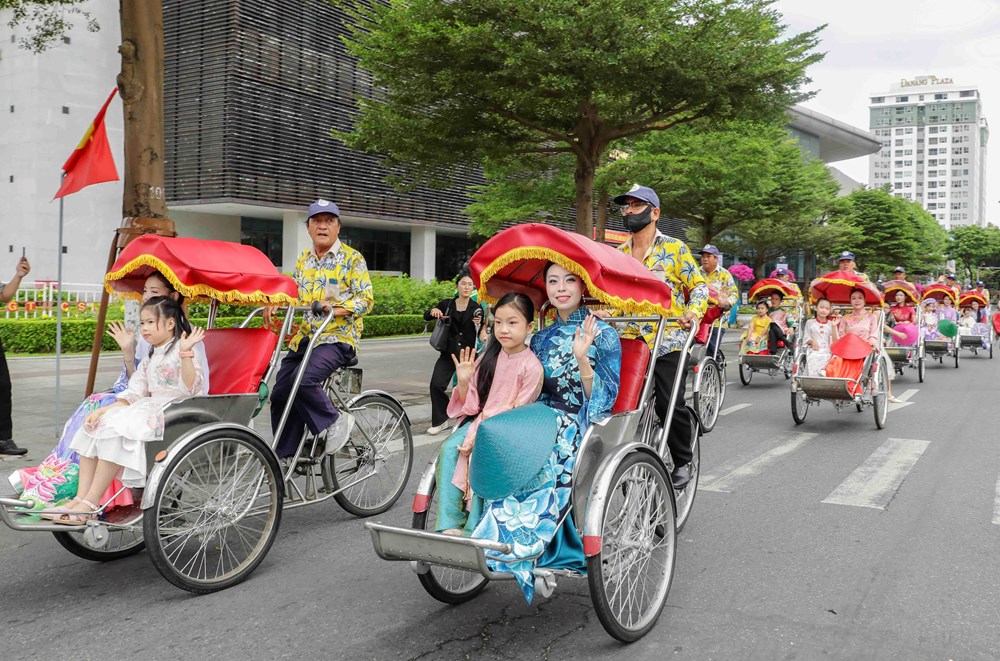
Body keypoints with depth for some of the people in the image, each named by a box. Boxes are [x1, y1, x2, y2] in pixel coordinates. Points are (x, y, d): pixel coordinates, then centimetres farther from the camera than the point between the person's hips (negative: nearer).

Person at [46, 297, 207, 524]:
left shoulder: (181, 350, -5)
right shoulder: (149, 359, 21)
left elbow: (191, 388, -20)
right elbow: (133, 396, 15)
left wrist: (185, 353, -33)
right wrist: (103, 410, 1)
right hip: (148, 410, 9)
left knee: (115, 430, -27)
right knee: (94, 424, -6)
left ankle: (89, 504, -23)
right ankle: (80, 498, -12)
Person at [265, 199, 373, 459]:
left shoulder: (353, 258, -3)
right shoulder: (304, 258, 15)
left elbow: (366, 299, -8)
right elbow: (293, 291, 21)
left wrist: (336, 308, -23)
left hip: (338, 336, -6)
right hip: (306, 336, 6)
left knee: (303, 379, -30)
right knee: (280, 394, 0)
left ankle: (335, 422, -6)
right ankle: (283, 456, 12)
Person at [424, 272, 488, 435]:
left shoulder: (477, 309, 1)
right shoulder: (446, 304, 5)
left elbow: (481, 336, 2)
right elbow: (426, 317, 7)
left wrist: (479, 324, -19)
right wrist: (433, 311, -14)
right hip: (448, 354, 1)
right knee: (436, 385, -12)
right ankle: (440, 421, 4)